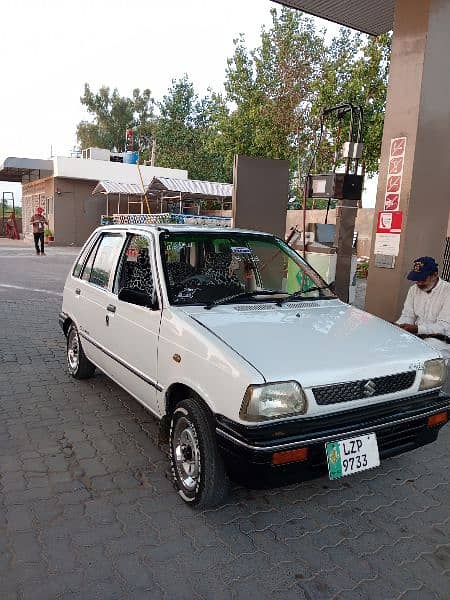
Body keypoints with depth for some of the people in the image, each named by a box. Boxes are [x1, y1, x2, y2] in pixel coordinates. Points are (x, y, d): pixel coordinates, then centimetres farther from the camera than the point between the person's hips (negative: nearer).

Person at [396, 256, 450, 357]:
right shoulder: (413, 289, 9)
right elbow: (407, 316, 9)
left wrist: (416, 328, -29)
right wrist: (397, 326, -14)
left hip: (441, 340, -5)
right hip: (417, 336, 6)